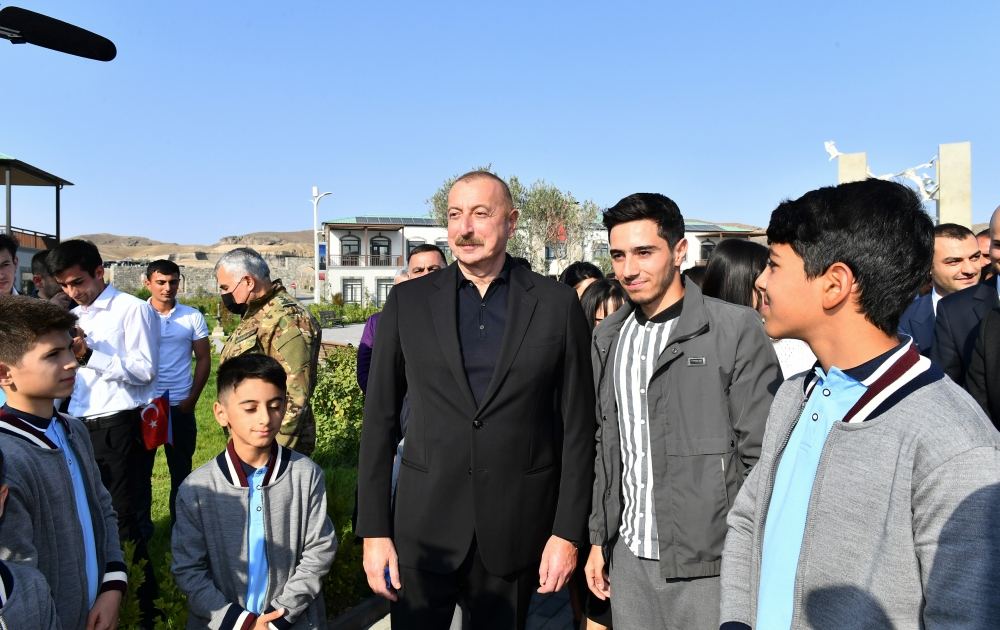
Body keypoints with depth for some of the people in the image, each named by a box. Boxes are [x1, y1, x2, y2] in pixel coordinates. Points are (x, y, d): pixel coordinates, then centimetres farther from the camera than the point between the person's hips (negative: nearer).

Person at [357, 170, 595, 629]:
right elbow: (379, 421, 2)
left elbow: (577, 427, 0)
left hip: (517, 531, 0)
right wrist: (374, 530, -1)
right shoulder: (408, 302, 0)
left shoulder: (556, 304, -2)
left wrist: (568, 531, -3)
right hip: (424, 527, 1)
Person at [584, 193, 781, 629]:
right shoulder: (608, 337, 7)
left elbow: (762, 457, -9)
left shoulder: (736, 329, -10)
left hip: (709, 565, -4)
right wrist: (598, 540, 10)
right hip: (629, 558, 5)